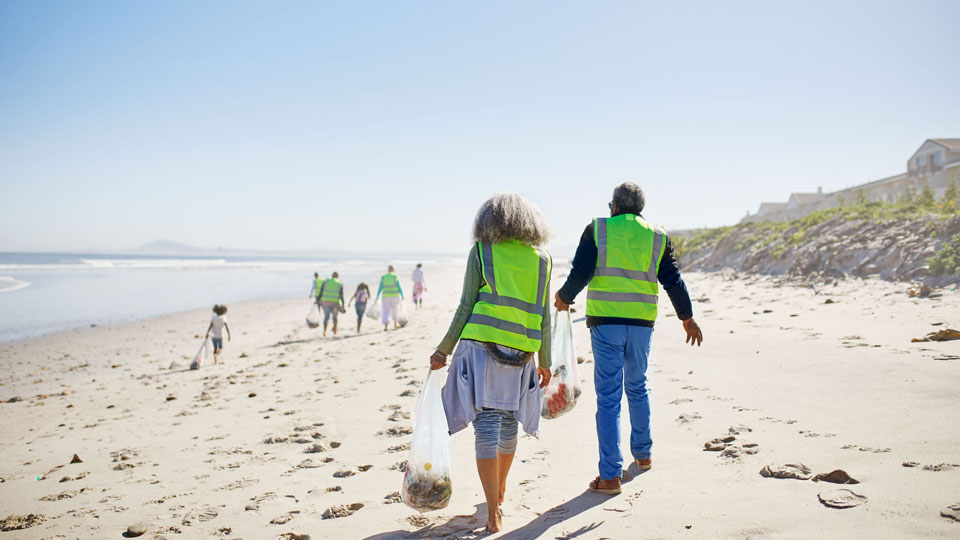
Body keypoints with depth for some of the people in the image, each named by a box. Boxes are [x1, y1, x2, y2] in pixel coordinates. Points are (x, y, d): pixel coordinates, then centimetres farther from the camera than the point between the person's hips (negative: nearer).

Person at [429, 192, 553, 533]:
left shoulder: (481, 251, 2)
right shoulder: (541, 259, 9)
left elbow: (466, 307, -2)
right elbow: (543, 317, 9)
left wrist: (444, 350, 5)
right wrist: (545, 361, 19)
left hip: (481, 345, -3)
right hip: (521, 352, 3)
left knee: (487, 427, -1)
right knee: (508, 424, 19)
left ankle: (493, 514, -1)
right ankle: (500, 489, 39)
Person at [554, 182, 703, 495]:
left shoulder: (597, 229, 0)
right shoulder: (658, 237, 8)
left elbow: (579, 273, -6)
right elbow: (673, 281, 7)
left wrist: (564, 298, 12)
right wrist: (687, 318, 18)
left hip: (605, 321, -3)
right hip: (642, 324, 3)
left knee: (608, 398, -2)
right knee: (637, 388, 23)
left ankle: (610, 476, -2)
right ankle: (642, 454, 36)